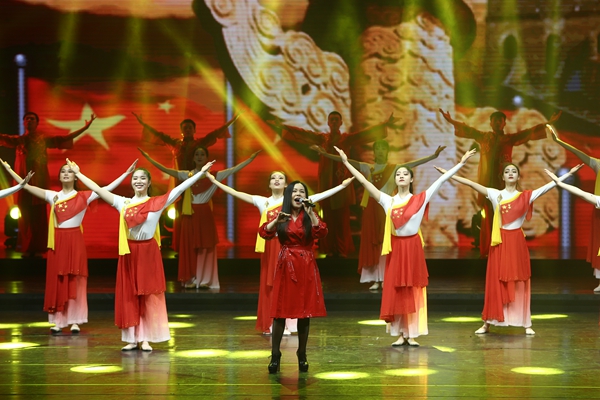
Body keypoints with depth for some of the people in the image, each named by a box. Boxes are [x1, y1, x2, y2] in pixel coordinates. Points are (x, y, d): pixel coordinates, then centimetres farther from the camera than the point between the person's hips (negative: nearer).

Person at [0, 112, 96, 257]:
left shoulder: (44, 140, 7)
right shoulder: (18, 140, 8)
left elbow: (64, 138, 3)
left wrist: (85, 128, -4)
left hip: (39, 183, -1)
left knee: (39, 216, -1)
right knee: (25, 216, 2)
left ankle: (38, 249, 4)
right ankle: (27, 248, 9)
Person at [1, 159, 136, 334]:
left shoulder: (84, 196, 1)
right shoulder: (53, 196, 6)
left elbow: (108, 188, -3)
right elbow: (26, 186, 7)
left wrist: (126, 173, -10)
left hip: (75, 240, -2)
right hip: (57, 240, 2)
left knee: (75, 281, 0)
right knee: (57, 280, 2)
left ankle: (75, 321, 4)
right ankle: (58, 321, 7)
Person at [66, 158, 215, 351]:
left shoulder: (158, 203, -1)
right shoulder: (123, 203, 5)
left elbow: (180, 188, -7)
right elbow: (98, 189, 6)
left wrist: (201, 172, -13)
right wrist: (78, 173, 7)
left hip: (149, 252, -2)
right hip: (129, 252, 2)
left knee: (149, 296, 2)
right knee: (128, 296, 4)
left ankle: (145, 339, 7)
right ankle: (132, 339, 11)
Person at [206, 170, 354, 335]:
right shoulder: (262, 201, 8)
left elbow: (321, 196, 2)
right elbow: (236, 193, 5)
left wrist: (342, 185, -1)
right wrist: (215, 181, 1)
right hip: (269, 248, 1)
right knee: (269, 285, 2)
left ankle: (286, 324, 2)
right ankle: (271, 324, 8)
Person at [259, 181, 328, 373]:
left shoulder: (310, 216, 6)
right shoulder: (279, 215, 6)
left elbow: (322, 233, -13)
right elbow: (264, 232, -10)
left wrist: (311, 213, -21)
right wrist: (276, 221, -25)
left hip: (306, 267, 0)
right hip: (285, 266, 0)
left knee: (305, 311, 2)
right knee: (280, 311, -3)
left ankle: (302, 355, 11)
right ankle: (275, 355, 2)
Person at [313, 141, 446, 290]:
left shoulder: (395, 168, 2)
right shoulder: (367, 168, 8)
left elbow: (415, 163, -8)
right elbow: (347, 161, 1)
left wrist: (434, 156, -21)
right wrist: (326, 154, -8)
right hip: (371, 209, 2)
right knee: (371, 243, 1)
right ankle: (375, 279, 6)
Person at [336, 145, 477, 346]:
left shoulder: (420, 199, 0)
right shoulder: (388, 201, 4)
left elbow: (441, 180, -3)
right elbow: (364, 182, 3)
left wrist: (461, 163, -6)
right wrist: (347, 163, 1)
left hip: (413, 247, -1)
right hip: (395, 247, 1)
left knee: (413, 292, 2)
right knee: (395, 291, 2)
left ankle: (411, 335, 7)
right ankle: (400, 334, 10)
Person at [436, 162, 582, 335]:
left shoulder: (525, 196, 4)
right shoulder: (495, 194, 3)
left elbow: (549, 186, 0)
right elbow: (470, 183, -3)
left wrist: (569, 173, -6)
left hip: (517, 241, 0)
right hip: (500, 241, 0)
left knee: (520, 283, 4)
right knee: (496, 281, 2)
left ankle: (526, 324, 9)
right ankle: (487, 323, 7)